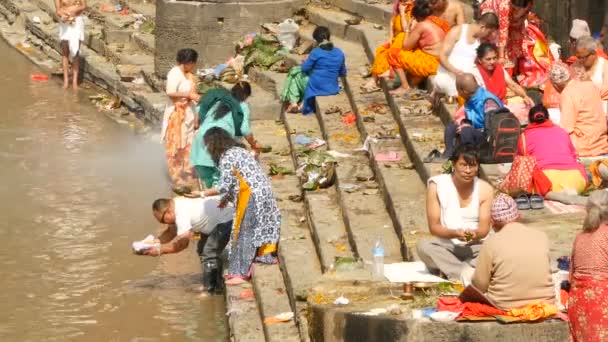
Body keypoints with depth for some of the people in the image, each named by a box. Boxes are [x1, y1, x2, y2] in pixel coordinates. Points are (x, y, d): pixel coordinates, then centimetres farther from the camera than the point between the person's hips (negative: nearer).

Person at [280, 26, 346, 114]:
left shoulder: (316, 52, -14)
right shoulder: (340, 53, 1)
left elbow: (304, 68, -5)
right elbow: (343, 73, 11)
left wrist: (304, 62, 18)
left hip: (315, 88, -5)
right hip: (332, 89, 5)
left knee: (295, 72, 20)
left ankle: (293, 103, 10)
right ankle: (303, 104, 21)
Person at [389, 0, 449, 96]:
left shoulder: (422, 25, -10)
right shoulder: (440, 22, 12)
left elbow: (406, 46, -2)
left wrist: (408, 30, 14)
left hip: (430, 65, -8)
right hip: (443, 64, 8)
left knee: (393, 55, -1)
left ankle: (405, 86, -2)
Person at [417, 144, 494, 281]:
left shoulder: (485, 189, -2)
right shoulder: (437, 185, -5)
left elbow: (484, 228, -6)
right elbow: (434, 227, -8)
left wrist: (475, 234, -31)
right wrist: (454, 233, -29)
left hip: (475, 246, 1)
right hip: (446, 246, -1)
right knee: (423, 246, -33)